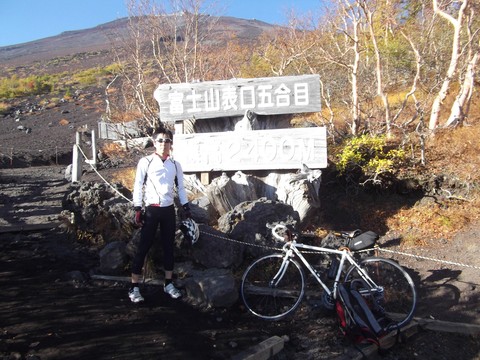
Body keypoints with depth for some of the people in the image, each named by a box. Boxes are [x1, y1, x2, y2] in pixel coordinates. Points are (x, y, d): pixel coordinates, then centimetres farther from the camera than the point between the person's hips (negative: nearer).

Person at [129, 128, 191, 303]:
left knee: (168, 246, 10)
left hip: (169, 210, 4)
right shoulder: (145, 162, -4)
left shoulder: (175, 164, 8)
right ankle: (134, 287, 8)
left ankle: (168, 284, 22)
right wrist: (137, 209, -9)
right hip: (152, 209, -4)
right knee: (143, 247, -1)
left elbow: (180, 187, 13)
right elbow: (138, 186, -4)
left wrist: (186, 208, 8)